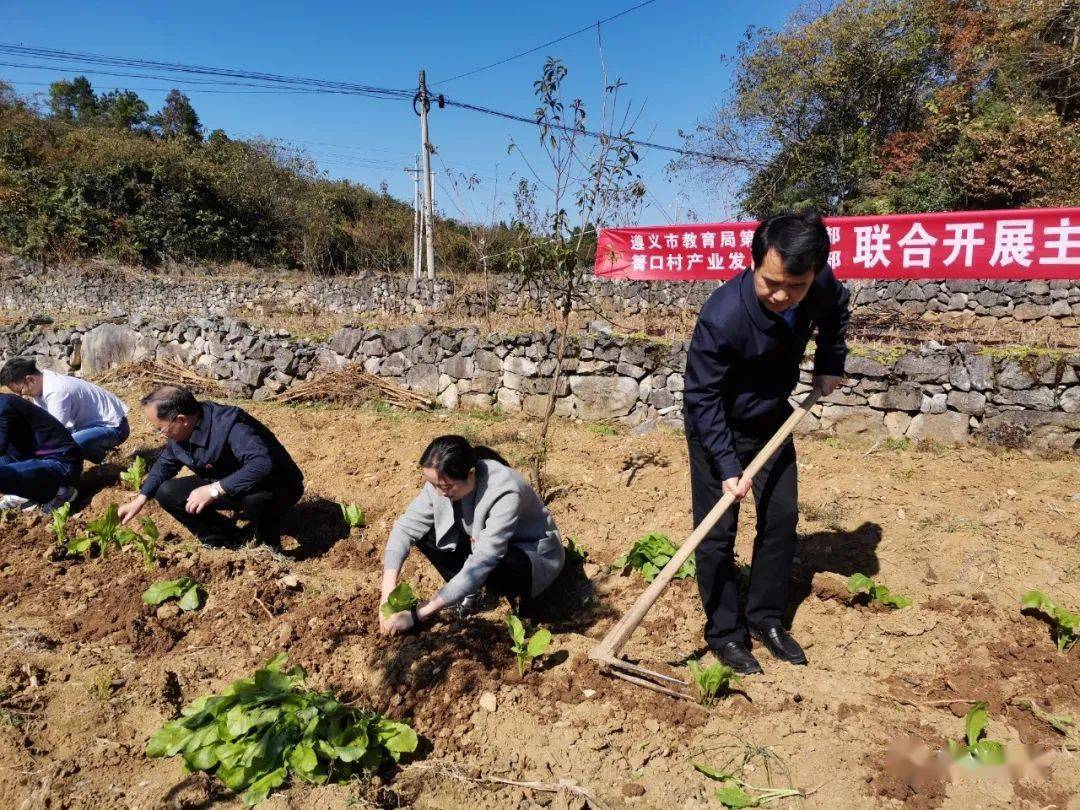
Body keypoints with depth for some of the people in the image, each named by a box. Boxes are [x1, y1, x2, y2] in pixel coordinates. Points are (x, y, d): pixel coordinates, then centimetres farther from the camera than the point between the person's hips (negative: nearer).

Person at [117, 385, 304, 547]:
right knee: (167, 493, -4)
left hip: (277, 487, -8)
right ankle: (226, 539, 8)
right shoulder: (180, 432, -7)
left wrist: (214, 490, -43)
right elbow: (165, 463, 13)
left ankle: (268, 548, -11)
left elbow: (262, 465, -47)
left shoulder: (229, 425, -34)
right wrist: (140, 500, 5)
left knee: (257, 499, -42)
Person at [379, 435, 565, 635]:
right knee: (424, 531, -16)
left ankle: (517, 593, -4)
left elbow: (481, 564, -40)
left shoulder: (504, 493, -38)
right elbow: (406, 527, -15)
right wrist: (388, 591, -30)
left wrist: (417, 615, -39)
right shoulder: (441, 481, -20)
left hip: (536, 555, -5)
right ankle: (468, 589, 1)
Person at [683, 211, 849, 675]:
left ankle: (766, 619, 27)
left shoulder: (821, 286, -19)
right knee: (717, 534, -1)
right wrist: (728, 466, -27)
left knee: (782, 520, 10)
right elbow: (702, 396, -25)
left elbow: (836, 309, 9)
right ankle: (724, 633, 16)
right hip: (717, 429, -5)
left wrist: (830, 363, 0)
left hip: (772, 422, 6)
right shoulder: (722, 317, -36)